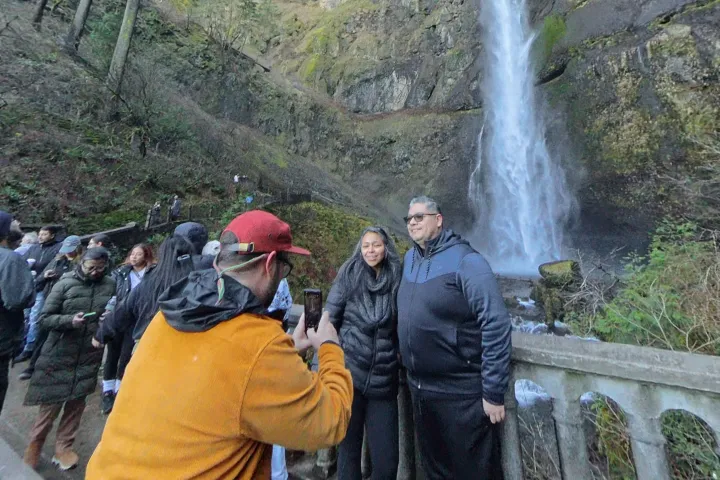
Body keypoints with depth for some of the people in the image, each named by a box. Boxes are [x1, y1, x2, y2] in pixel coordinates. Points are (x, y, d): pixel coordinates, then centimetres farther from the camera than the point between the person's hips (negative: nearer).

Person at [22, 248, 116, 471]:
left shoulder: (110, 285, -2)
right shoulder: (65, 284, -7)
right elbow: (44, 318, -5)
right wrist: (69, 320, -23)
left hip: (89, 355, 2)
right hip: (60, 353, -1)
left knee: (77, 402, 12)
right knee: (51, 402, 9)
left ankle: (63, 447, 28)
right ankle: (34, 445, 33)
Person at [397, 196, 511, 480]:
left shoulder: (465, 260, -17)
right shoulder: (409, 259, 4)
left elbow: (496, 324, -20)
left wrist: (493, 392, -18)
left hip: (461, 393, -6)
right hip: (418, 388, 7)